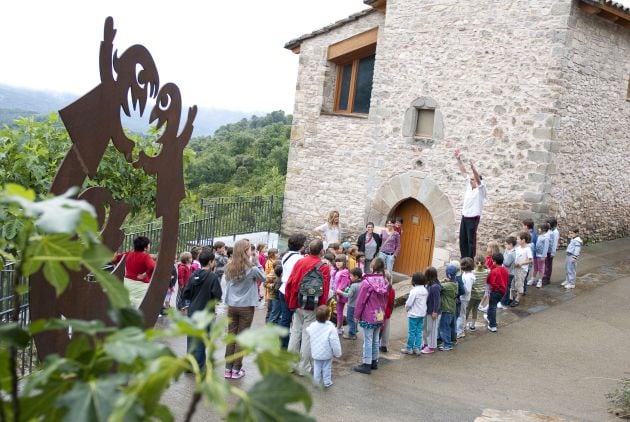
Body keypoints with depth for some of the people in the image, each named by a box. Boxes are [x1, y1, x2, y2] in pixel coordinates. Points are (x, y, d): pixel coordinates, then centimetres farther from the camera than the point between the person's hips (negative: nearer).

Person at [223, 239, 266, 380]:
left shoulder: (229, 267, 0)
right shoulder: (251, 268, -14)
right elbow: (263, 278, 2)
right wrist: (256, 262, -1)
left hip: (232, 306, 4)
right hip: (246, 307, -4)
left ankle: (228, 369, 12)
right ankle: (236, 369, 8)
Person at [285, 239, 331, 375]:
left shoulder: (300, 262, 1)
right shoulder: (324, 268, -11)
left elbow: (290, 283, 2)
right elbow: (324, 292, -13)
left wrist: (290, 302, 12)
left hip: (298, 305, 4)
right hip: (312, 308, -4)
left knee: (295, 333, 13)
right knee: (307, 336, 3)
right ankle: (303, 368, 9)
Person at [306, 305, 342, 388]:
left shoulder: (311, 326, -10)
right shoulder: (330, 328, -23)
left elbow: (309, 338, 8)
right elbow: (335, 342, -18)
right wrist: (337, 353, -6)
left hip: (315, 353, 3)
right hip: (327, 354, -3)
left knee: (317, 367, 17)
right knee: (327, 368, 13)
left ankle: (316, 382, 24)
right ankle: (327, 382, 23)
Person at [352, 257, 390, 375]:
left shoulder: (367, 282, -20)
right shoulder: (385, 282, -1)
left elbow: (361, 300, -13)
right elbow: (385, 300, 8)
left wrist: (356, 315, -3)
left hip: (368, 317, -6)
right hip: (380, 316, 6)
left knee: (368, 340, 1)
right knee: (375, 340, 18)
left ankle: (366, 364, 7)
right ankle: (374, 361, 28)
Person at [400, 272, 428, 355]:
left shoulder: (414, 291, -20)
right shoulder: (425, 290, 3)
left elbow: (409, 303, -19)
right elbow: (425, 301, 9)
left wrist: (406, 308, 2)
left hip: (413, 314, -7)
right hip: (422, 314, 7)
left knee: (411, 332, 3)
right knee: (419, 331, 12)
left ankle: (409, 349, 11)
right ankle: (417, 348, 14)